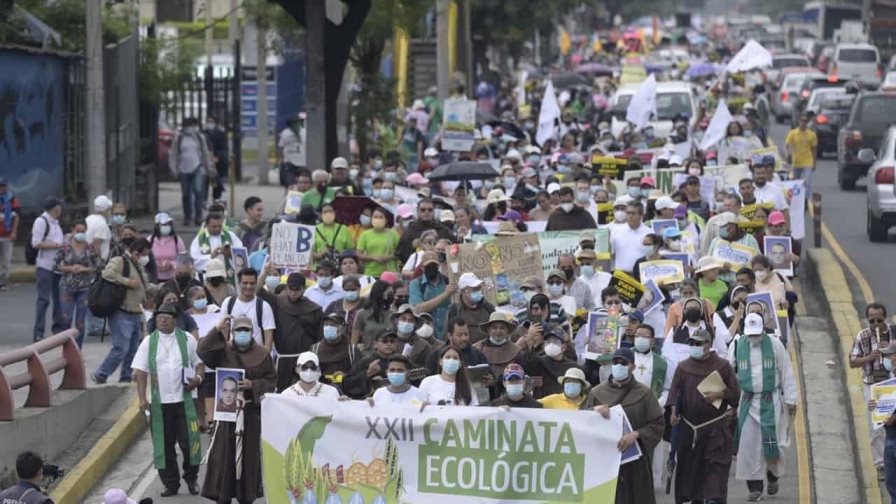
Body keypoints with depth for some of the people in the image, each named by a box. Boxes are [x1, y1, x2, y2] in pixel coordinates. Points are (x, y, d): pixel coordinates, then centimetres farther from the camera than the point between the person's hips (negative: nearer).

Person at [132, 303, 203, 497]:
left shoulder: (187, 340, 4)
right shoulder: (149, 342, 3)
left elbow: (199, 362, 11)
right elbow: (141, 372, 1)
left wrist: (198, 378, -10)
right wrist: (142, 398, -9)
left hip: (183, 399, 0)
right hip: (159, 402, 1)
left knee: (189, 440, -2)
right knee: (164, 444, 3)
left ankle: (191, 479, 18)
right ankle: (170, 483, 13)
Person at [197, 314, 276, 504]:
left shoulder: (262, 354, 1)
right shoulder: (223, 351, 3)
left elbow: (271, 380, 3)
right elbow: (202, 351, -12)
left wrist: (253, 385, -14)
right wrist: (217, 331, -15)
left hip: (252, 409, 0)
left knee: (250, 452, 3)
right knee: (224, 451, -2)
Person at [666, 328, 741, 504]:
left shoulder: (722, 366, 0)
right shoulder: (683, 367, 7)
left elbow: (735, 392, 2)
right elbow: (675, 391, 3)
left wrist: (719, 395, -16)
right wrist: (674, 411, -14)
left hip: (716, 427, -3)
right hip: (689, 426, 3)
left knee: (716, 464, -10)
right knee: (690, 465, 9)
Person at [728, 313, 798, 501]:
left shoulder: (774, 344, -3)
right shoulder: (738, 345, 1)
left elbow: (786, 373, 1)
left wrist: (790, 399, 1)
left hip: (771, 401, -2)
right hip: (748, 401, 2)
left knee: (771, 442, -2)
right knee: (748, 444, -2)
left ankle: (773, 476, 27)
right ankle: (754, 487, 7)